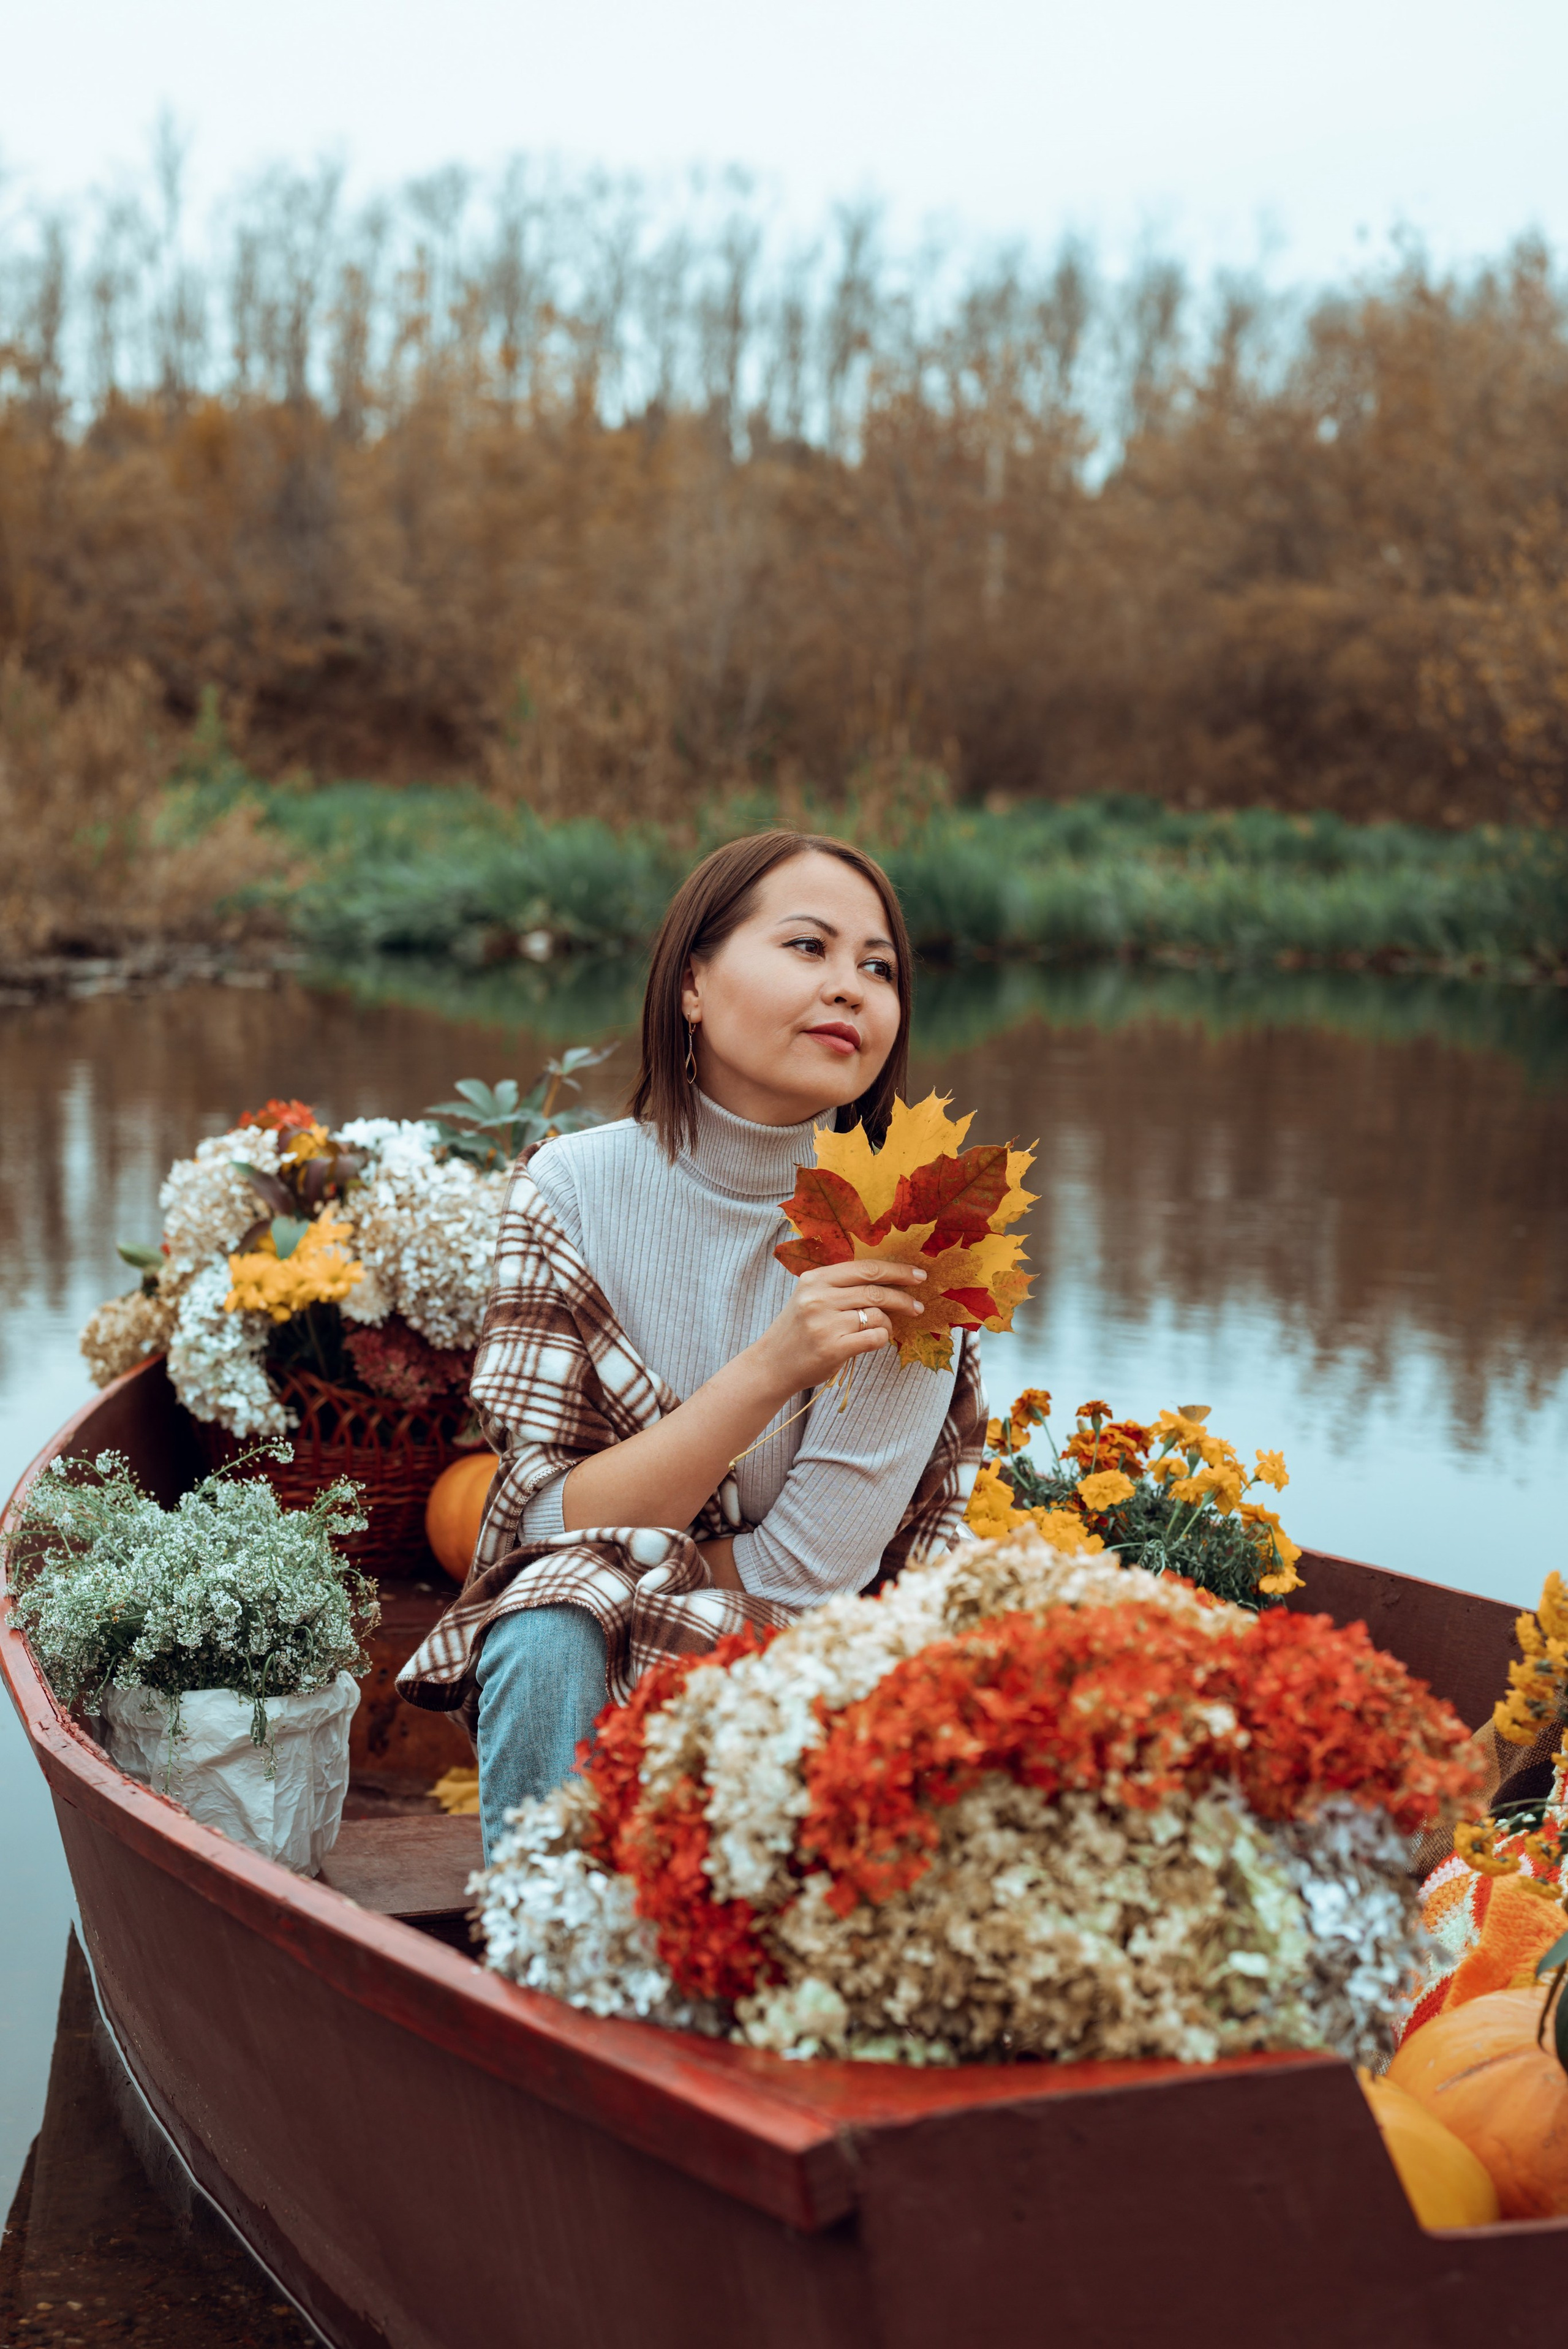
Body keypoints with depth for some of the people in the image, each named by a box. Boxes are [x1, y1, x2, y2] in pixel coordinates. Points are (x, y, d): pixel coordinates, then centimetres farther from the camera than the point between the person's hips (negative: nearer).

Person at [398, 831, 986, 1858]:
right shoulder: (576, 1188, -9)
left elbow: (805, 1573, -14)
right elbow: (557, 1523, -15)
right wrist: (771, 1368, -26)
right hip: (581, 1657, 2)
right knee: (547, 1639, -31)